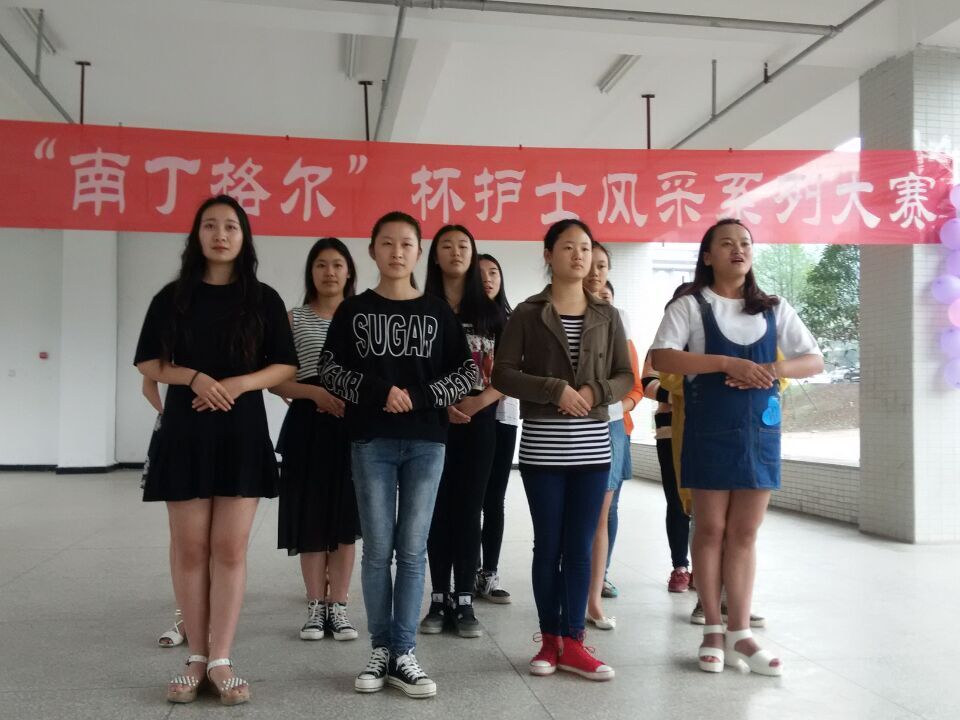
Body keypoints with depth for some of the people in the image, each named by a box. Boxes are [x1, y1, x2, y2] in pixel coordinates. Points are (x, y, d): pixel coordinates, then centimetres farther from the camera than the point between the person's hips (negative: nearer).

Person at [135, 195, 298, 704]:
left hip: (243, 433, -1)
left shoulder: (263, 299, 4)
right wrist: (195, 378, -13)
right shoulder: (172, 297, 6)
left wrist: (237, 383, -14)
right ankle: (197, 658, 15)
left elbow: (286, 367, 3)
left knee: (230, 549, -1)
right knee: (190, 549, 4)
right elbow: (148, 364, 5)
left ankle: (221, 661, 6)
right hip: (185, 432, 1)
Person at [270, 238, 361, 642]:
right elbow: (275, 380, -1)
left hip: (352, 424, 1)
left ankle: (338, 607, 14)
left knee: (345, 518, 4)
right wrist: (315, 392, -16)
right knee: (311, 519, 3)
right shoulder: (293, 319, 5)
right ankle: (316, 607, 15)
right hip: (308, 425, 0)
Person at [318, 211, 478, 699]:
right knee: (377, 550, 4)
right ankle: (380, 650, 15)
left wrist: (418, 395, -10)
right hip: (371, 441, 0)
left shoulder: (438, 312, 7)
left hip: (426, 442, 0)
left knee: (413, 551, 2)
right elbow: (329, 369, 2)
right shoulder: (353, 310, 6)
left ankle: (403, 654, 10)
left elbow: (468, 373, 5)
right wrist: (378, 391, -13)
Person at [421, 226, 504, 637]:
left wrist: (481, 401, -14)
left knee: (468, 509, 3)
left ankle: (464, 603, 10)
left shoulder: (491, 311, 7)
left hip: (479, 421, 0)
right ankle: (440, 600, 14)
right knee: (438, 510, 5)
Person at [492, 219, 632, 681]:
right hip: (542, 448, -2)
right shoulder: (527, 313, -1)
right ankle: (550, 638, 19)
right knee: (548, 545, 6)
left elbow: (626, 377, 8)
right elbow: (503, 374, -6)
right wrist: (556, 390, -17)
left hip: (592, 447, 2)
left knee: (580, 547, 5)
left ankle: (572, 642, 13)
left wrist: (595, 392, -12)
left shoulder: (607, 316, 8)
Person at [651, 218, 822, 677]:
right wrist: (728, 363, -22)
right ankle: (713, 631, 14)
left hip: (760, 430, 3)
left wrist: (772, 370, -14)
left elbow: (814, 361, 6)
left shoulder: (774, 309, 9)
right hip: (709, 429, -3)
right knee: (711, 529, 4)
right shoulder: (690, 305, -1)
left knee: (745, 533, 6)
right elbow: (661, 358, -15)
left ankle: (739, 633, 13)